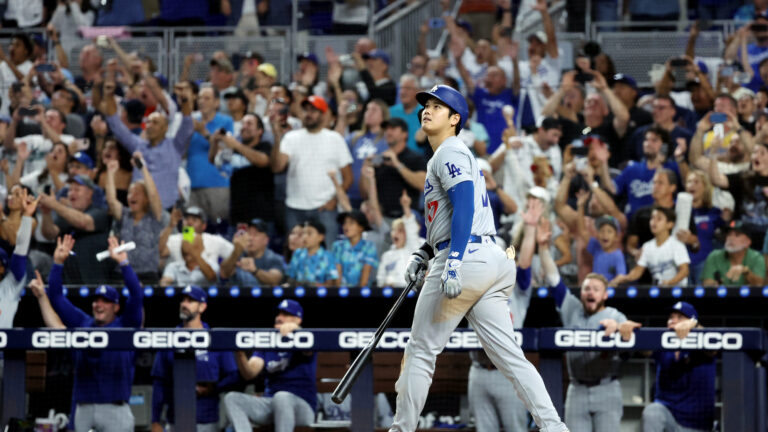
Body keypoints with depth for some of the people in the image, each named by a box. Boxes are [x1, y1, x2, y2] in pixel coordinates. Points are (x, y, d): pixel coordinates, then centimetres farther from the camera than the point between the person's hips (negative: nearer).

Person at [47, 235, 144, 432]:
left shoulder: (125, 326, 6)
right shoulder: (82, 323, 16)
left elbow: (137, 295, -7)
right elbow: (56, 297, 15)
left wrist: (123, 262, -14)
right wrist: (58, 262, 6)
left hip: (115, 407, -4)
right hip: (84, 407, 4)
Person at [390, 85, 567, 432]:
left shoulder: (450, 153, -6)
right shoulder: (451, 156, 25)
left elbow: (464, 206, -19)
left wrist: (453, 263, -26)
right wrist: (423, 254, 23)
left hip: (465, 259, -10)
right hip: (490, 260, 10)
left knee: (421, 351, 0)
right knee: (509, 356, 2)